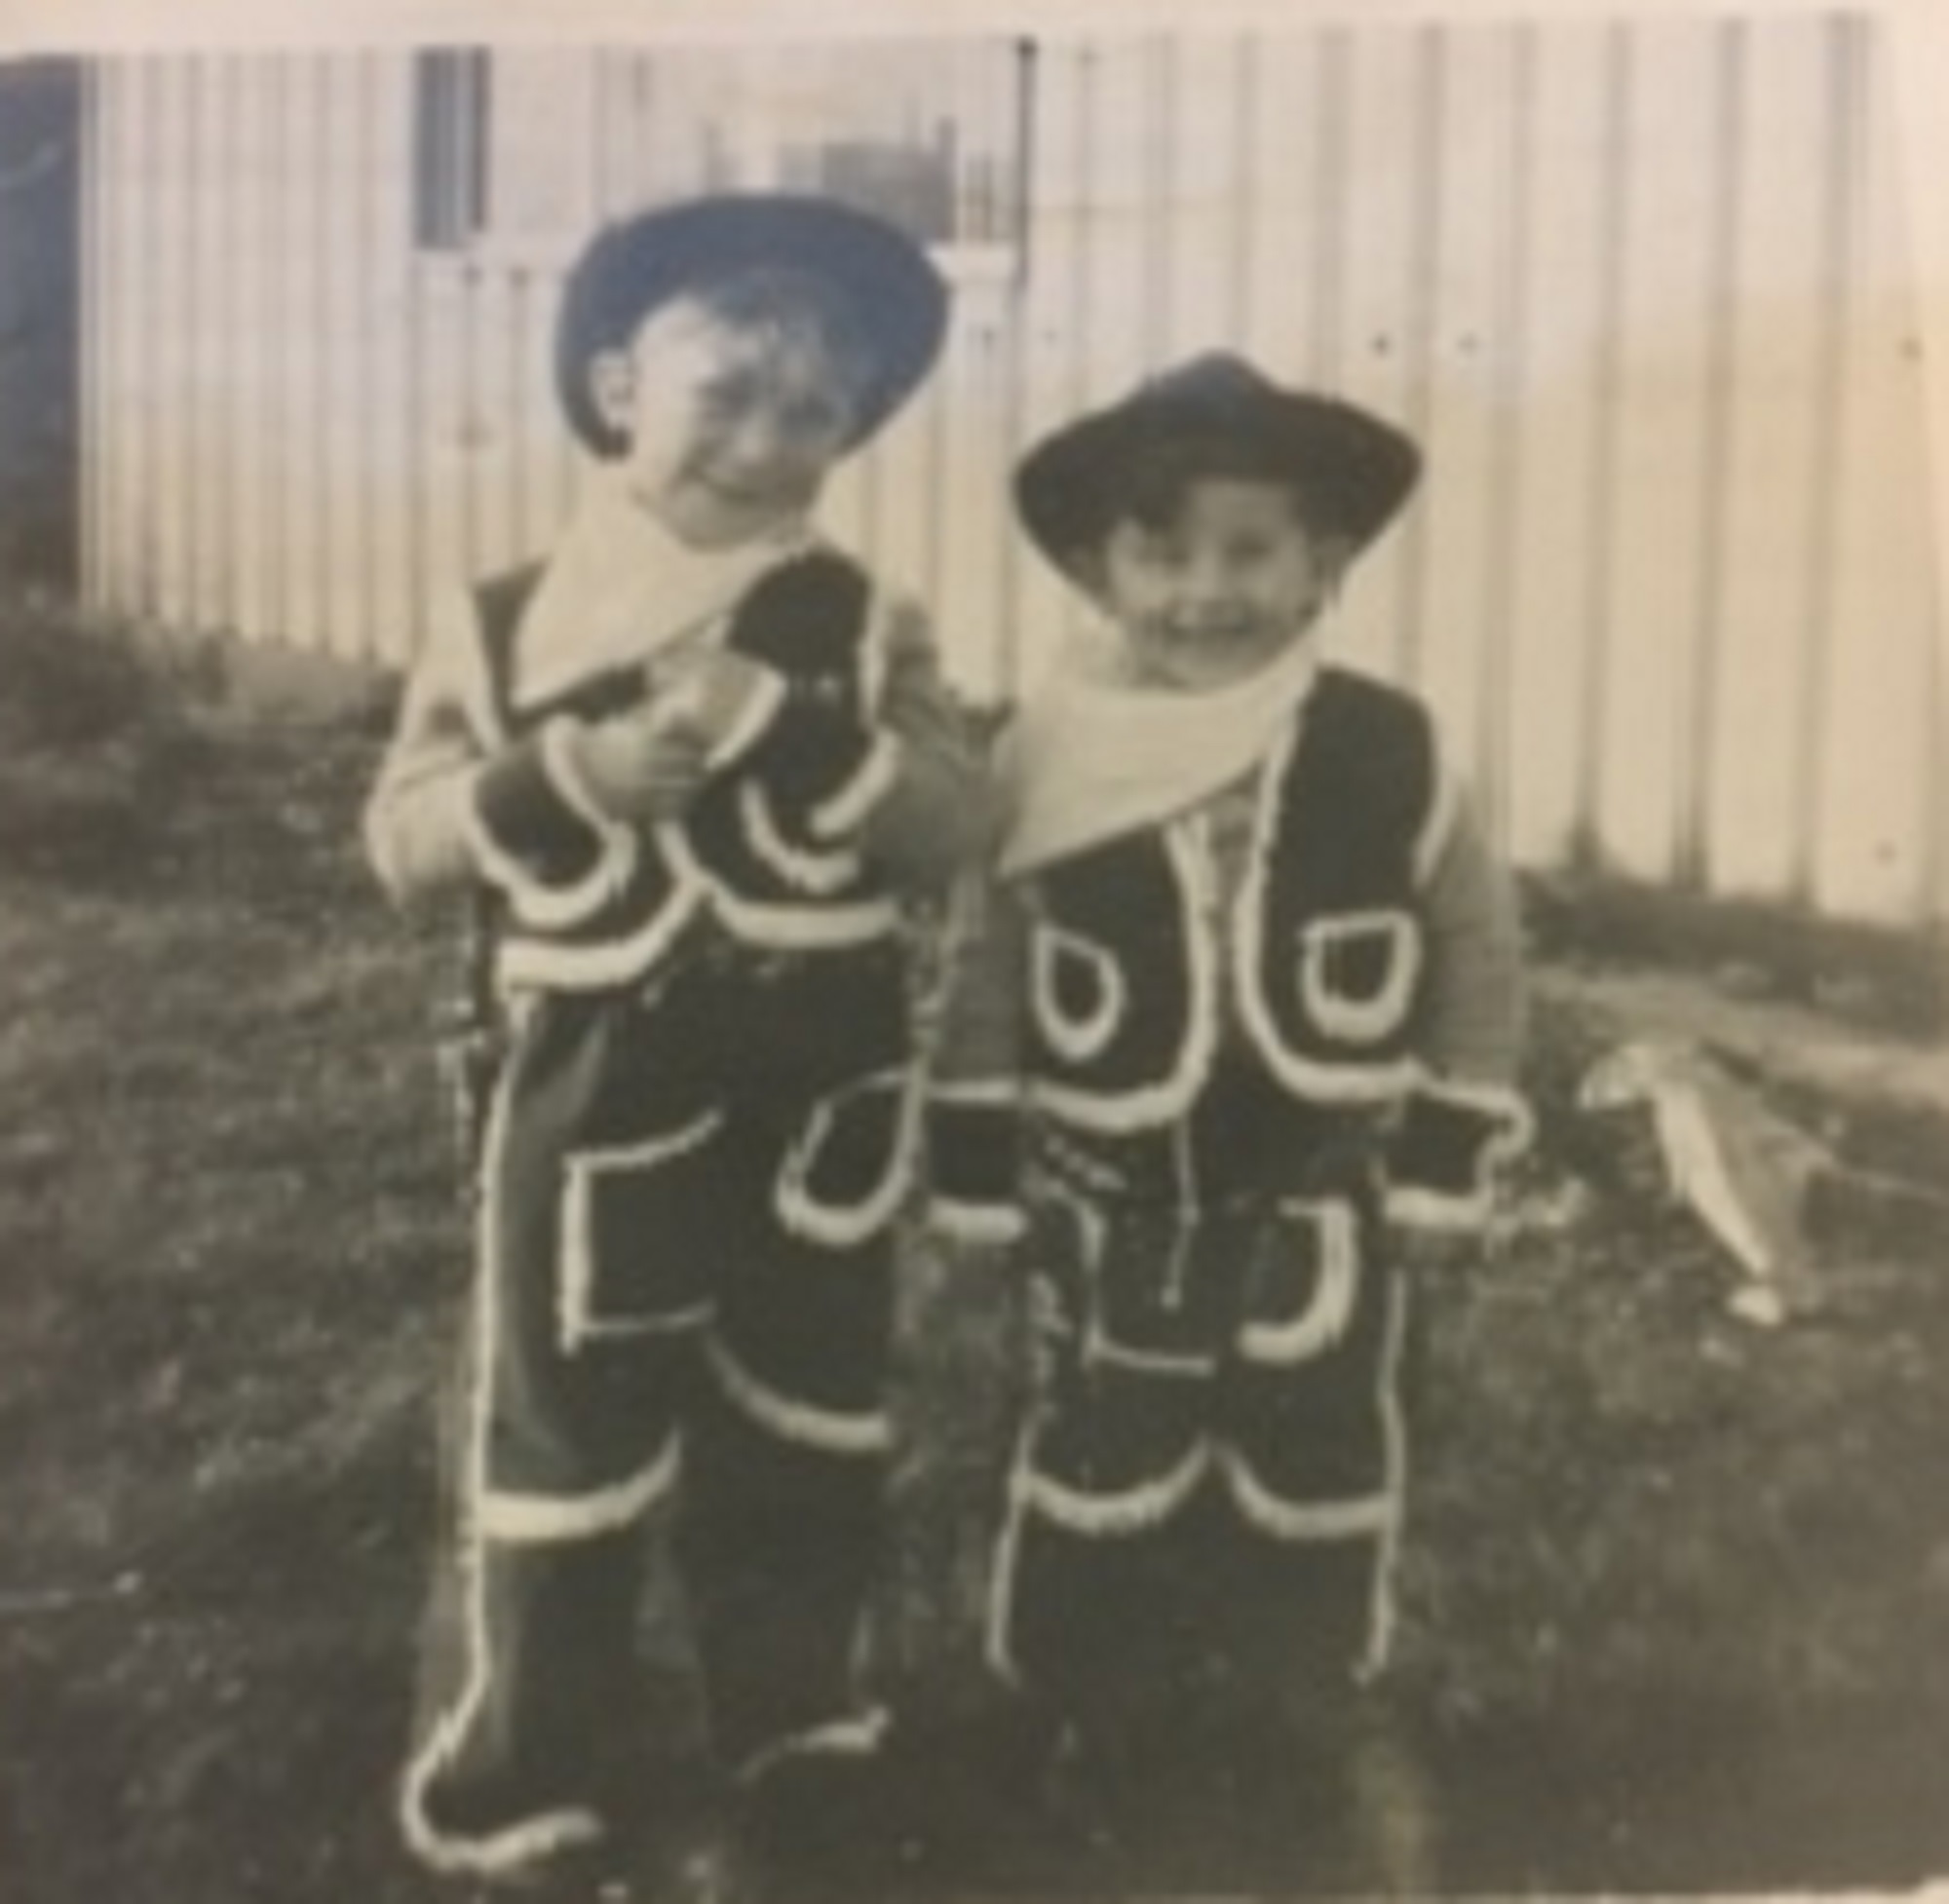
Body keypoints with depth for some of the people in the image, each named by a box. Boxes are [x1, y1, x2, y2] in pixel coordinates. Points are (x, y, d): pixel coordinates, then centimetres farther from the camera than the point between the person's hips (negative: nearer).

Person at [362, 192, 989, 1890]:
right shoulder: (508, 624, -4)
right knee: (563, 1430, 5)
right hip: (604, 1087, -2)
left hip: (825, 1091, 2)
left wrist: (807, 734, -24)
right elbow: (405, 843, -6)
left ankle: (797, 1713, 38)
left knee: (805, 1422, 18)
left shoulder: (864, 629, -2)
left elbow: (956, 831, -11)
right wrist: (566, 777, -21)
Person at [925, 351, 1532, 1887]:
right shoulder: (1046, 758, -13)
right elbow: (986, 984, -4)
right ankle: (1108, 1749, 35)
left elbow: (1478, 962, -2)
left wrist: (1444, 1166, -1)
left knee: (1319, 1492, 17)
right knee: (1102, 1492, 14)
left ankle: (1308, 1763, 38)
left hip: (1317, 1222, 1)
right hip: (1112, 1223, 0)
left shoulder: (1390, 755, -13)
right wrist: (986, 1186, -1)